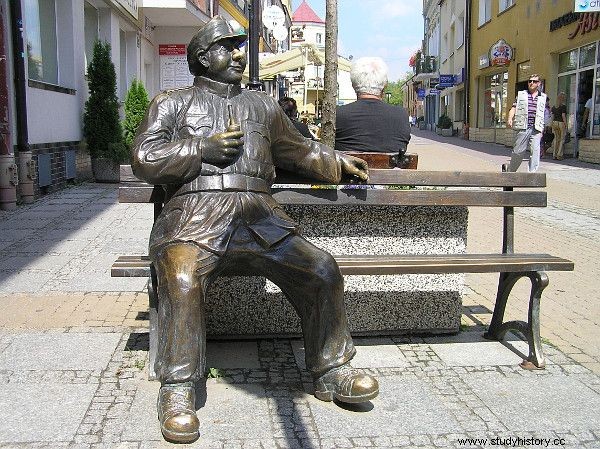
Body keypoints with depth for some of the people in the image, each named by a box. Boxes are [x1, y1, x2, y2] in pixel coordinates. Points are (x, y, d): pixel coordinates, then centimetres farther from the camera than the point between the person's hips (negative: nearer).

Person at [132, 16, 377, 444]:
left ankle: (331, 370, 1)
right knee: (182, 278, -34)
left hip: (259, 217, 3)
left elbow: (297, 149, 39)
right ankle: (177, 392, -19)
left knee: (322, 270, -16)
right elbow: (145, 158, 4)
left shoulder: (261, 104, 28)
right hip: (195, 216, -3)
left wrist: (337, 161, 29)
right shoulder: (172, 103, 17)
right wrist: (205, 147, -4)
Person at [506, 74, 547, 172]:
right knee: (518, 151, 3)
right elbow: (513, 108, 1)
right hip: (523, 128, -1)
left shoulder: (542, 97, 15)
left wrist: (542, 130, 15)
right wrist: (510, 118, -18)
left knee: (535, 151, -8)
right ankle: (510, 170, 21)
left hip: (536, 129, 2)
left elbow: (543, 115, 19)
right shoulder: (521, 95, 9)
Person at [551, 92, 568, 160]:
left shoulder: (554, 107, 8)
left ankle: (554, 155, 10)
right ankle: (559, 155, -1)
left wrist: (552, 124, 15)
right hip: (561, 123, -6)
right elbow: (563, 116, -15)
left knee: (556, 138, 12)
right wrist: (566, 124, -10)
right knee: (562, 139, 2)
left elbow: (552, 116, 10)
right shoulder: (563, 106, -10)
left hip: (555, 123, 6)